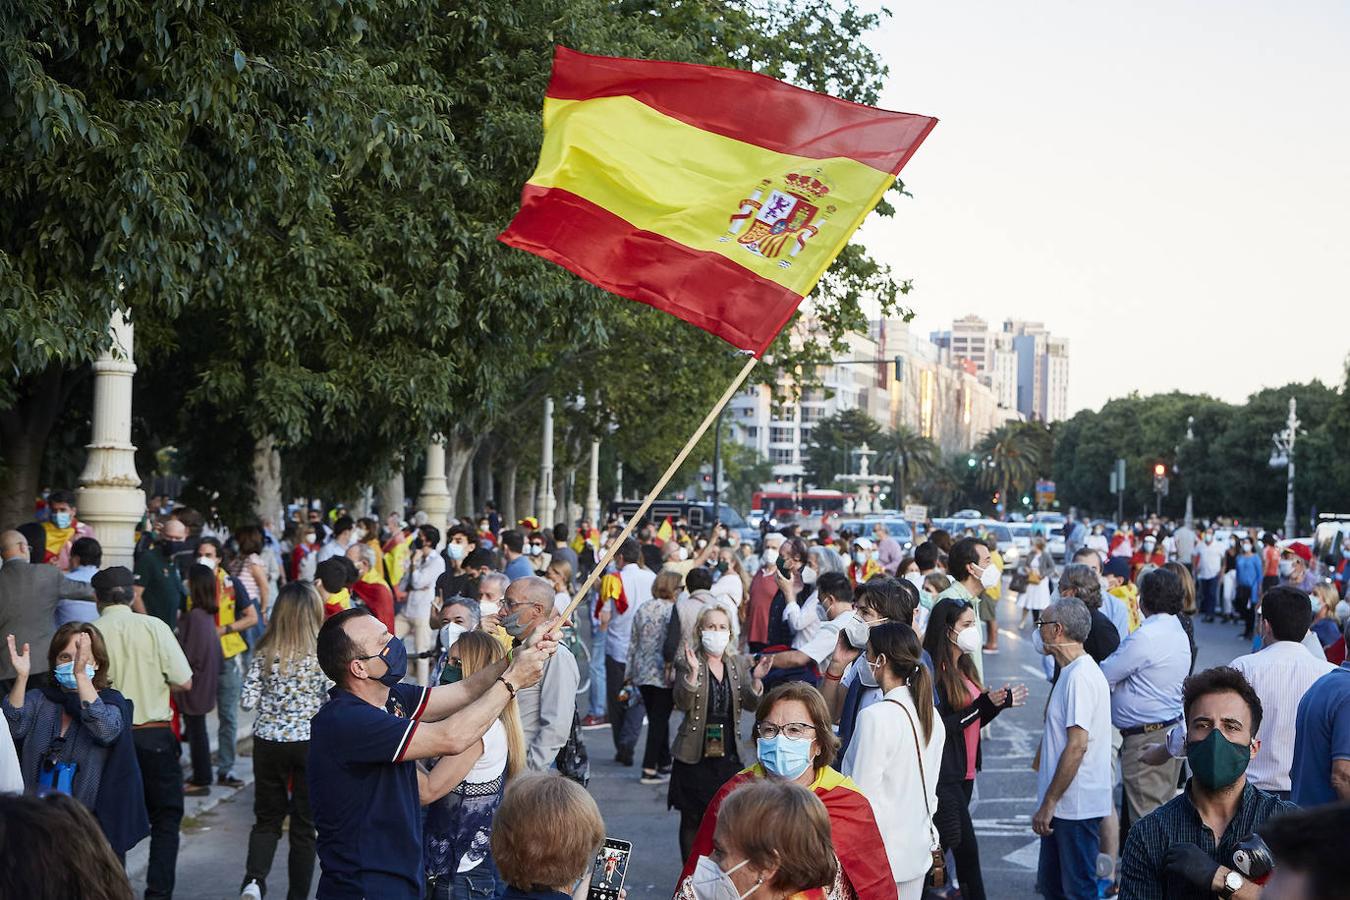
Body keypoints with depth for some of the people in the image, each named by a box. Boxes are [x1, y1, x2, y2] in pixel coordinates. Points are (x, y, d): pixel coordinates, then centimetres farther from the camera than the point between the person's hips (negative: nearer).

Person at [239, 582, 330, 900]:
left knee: (267, 818, 15)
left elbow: (247, 701, -3)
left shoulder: (265, 653, -5)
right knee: (305, 825, 10)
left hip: (269, 743, 2)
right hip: (311, 743, -2)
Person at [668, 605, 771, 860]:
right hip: (695, 754, -3)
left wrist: (756, 679, -14)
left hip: (729, 752, 3)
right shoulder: (686, 663, -3)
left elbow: (750, 703, 3)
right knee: (692, 819, 5)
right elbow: (682, 703, -13)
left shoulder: (739, 664, 10)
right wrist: (693, 673, -27)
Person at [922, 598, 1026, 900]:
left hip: (963, 773, 8)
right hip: (944, 775, -8)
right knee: (967, 851, -6)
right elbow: (941, 727, -20)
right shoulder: (934, 672, -16)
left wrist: (1001, 702, 4)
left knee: (939, 848, 12)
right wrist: (982, 705, -21)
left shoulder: (963, 668, 12)